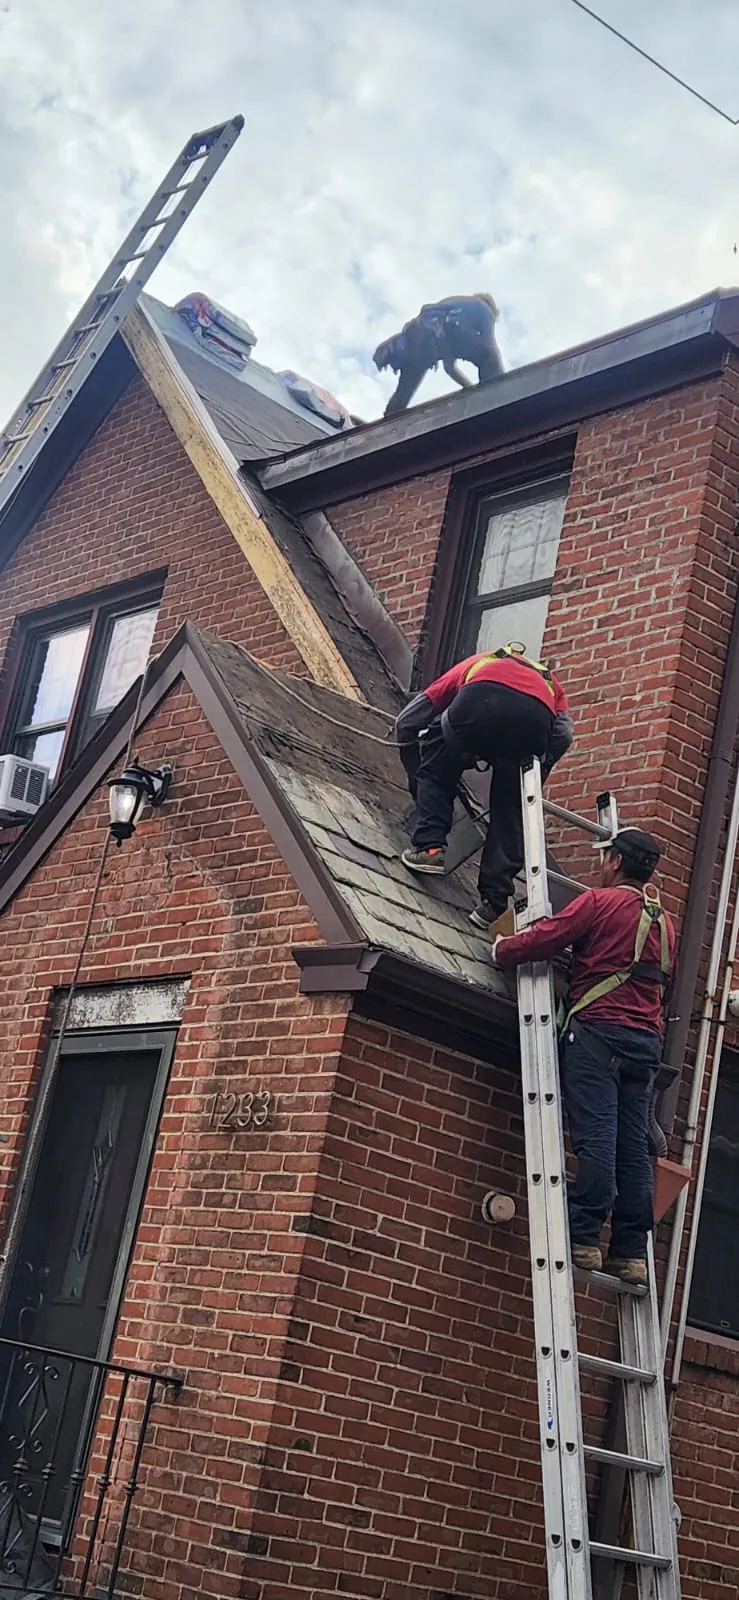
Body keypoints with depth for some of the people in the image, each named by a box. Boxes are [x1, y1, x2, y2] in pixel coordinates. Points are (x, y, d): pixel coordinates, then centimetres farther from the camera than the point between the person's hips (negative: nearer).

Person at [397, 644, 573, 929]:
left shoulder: (474, 665, 43)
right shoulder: (547, 679, 43)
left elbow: (407, 722, 35)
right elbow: (563, 732, 17)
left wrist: (415, 776, 46)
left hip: (480, 701, -1)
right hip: (535, 719, 1)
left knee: (435, 776, 27)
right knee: (510, 816, 17)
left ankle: (430, 848, 13)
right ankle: (494, 902, 11)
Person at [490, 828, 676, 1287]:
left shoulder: (601, 902, -2)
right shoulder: (664, 922, 20)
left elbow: (542, 939, -5)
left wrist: (501, 949, 12)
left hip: (598, 1030, -6)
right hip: (646, 1042, 6)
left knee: (596, 1136, -11)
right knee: (634, 1146, 4)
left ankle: (585, 1240, -14)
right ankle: (631, 1252, 3)